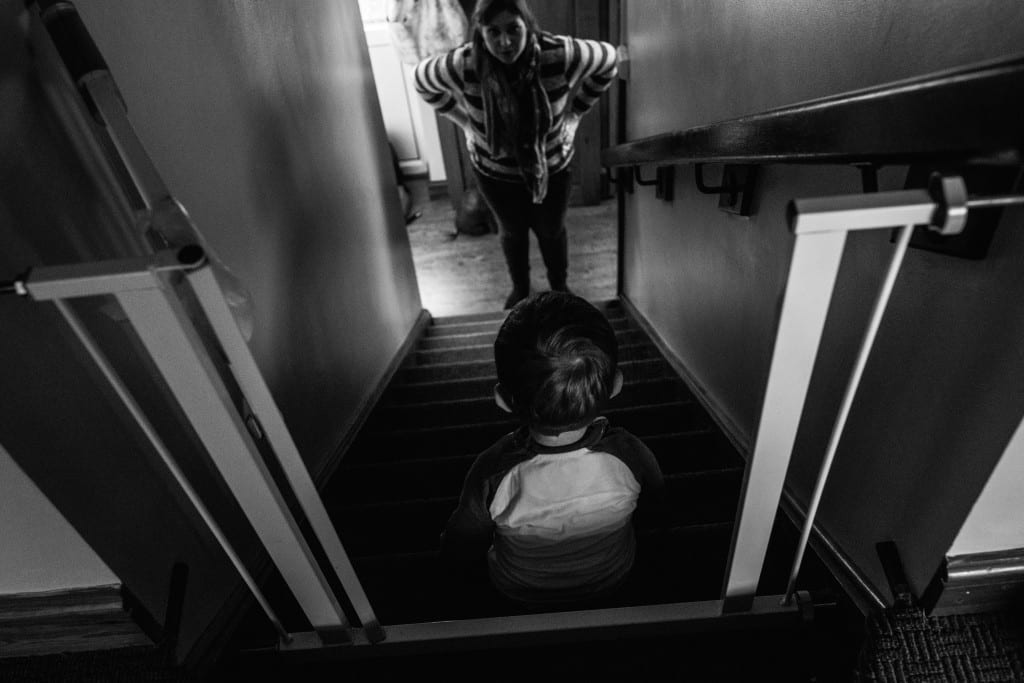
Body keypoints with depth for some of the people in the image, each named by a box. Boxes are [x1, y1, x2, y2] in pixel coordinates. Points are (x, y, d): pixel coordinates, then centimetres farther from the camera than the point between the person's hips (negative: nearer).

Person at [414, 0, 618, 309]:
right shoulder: (463, 65, -26)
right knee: (512, 231, 19)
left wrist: (573, 112, -5)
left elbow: (608, 60, -7)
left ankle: (559, 284, 48)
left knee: (552, 230, 17)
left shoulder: (559, 54, -27)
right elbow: (422, 79, -5)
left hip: (552, 165, 0)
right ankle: (520, 287, 49)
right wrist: (466, 120, -5)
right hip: (494, 170, 1)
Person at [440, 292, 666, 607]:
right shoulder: (630, 455, -34)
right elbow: (654, 519, -10)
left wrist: (467, 571, 4)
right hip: (611, 584, 2)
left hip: (520, 596, -1)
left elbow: (459, 558, -19)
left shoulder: (492, 473, -39)